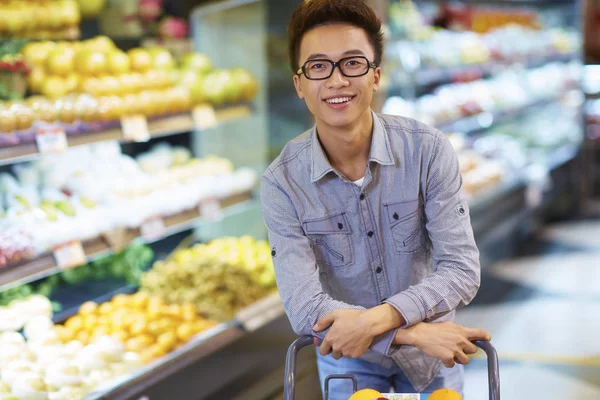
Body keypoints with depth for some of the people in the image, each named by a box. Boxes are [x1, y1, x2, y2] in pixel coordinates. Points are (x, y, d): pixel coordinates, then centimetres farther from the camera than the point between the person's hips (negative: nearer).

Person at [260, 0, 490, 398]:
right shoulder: (282, 182, -19)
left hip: (433, 348, 1)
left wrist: (377, 319, -36)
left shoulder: (429, 150, -19)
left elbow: (461, 270, -22)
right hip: (346, 353, 0)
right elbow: (304, 307, -25)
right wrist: (412, 333, -35)